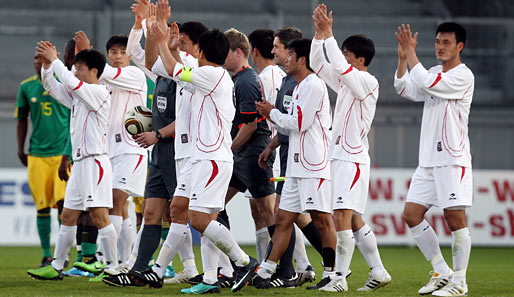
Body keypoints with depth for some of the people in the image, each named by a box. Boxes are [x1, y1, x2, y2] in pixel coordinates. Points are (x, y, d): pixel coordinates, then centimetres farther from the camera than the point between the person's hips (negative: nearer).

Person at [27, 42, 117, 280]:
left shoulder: (100, 93, -9)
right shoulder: (78, 96, 17)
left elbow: (71, 82, -22)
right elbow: (51, 86, 22)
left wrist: (55, 59, -12)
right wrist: (47, 64, 6)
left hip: (95, 160, -10)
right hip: (80, 162, 10)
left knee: (99, 215, -12)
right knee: (68, 215, 11)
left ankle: (113, 266, -10)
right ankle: (56, 267, 15)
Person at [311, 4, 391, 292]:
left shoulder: (368, 82, -10)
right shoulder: (346, 81, 16)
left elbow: (339, 66, -25)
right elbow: (318, 63, 19)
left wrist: (328, 33, -19)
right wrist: (319, 32, 7)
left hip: (354, 158, -10)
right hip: (340, 157, 10)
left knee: (342, 214, -17)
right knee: (353, 219, 11)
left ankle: (340, 276, -19)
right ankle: (378, 272, 17)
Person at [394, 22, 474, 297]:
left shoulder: (463, 76, -9)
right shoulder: (434, 74, 17)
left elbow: (425, 83, -20)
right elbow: (404, 88, 13)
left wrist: (412, 53, -11)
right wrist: (403, 57, 1)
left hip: (453, 160, -8)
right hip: (428, 160, 8)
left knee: (455, 218, -9)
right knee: (412, 215, 3)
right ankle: (442, 272, 13)